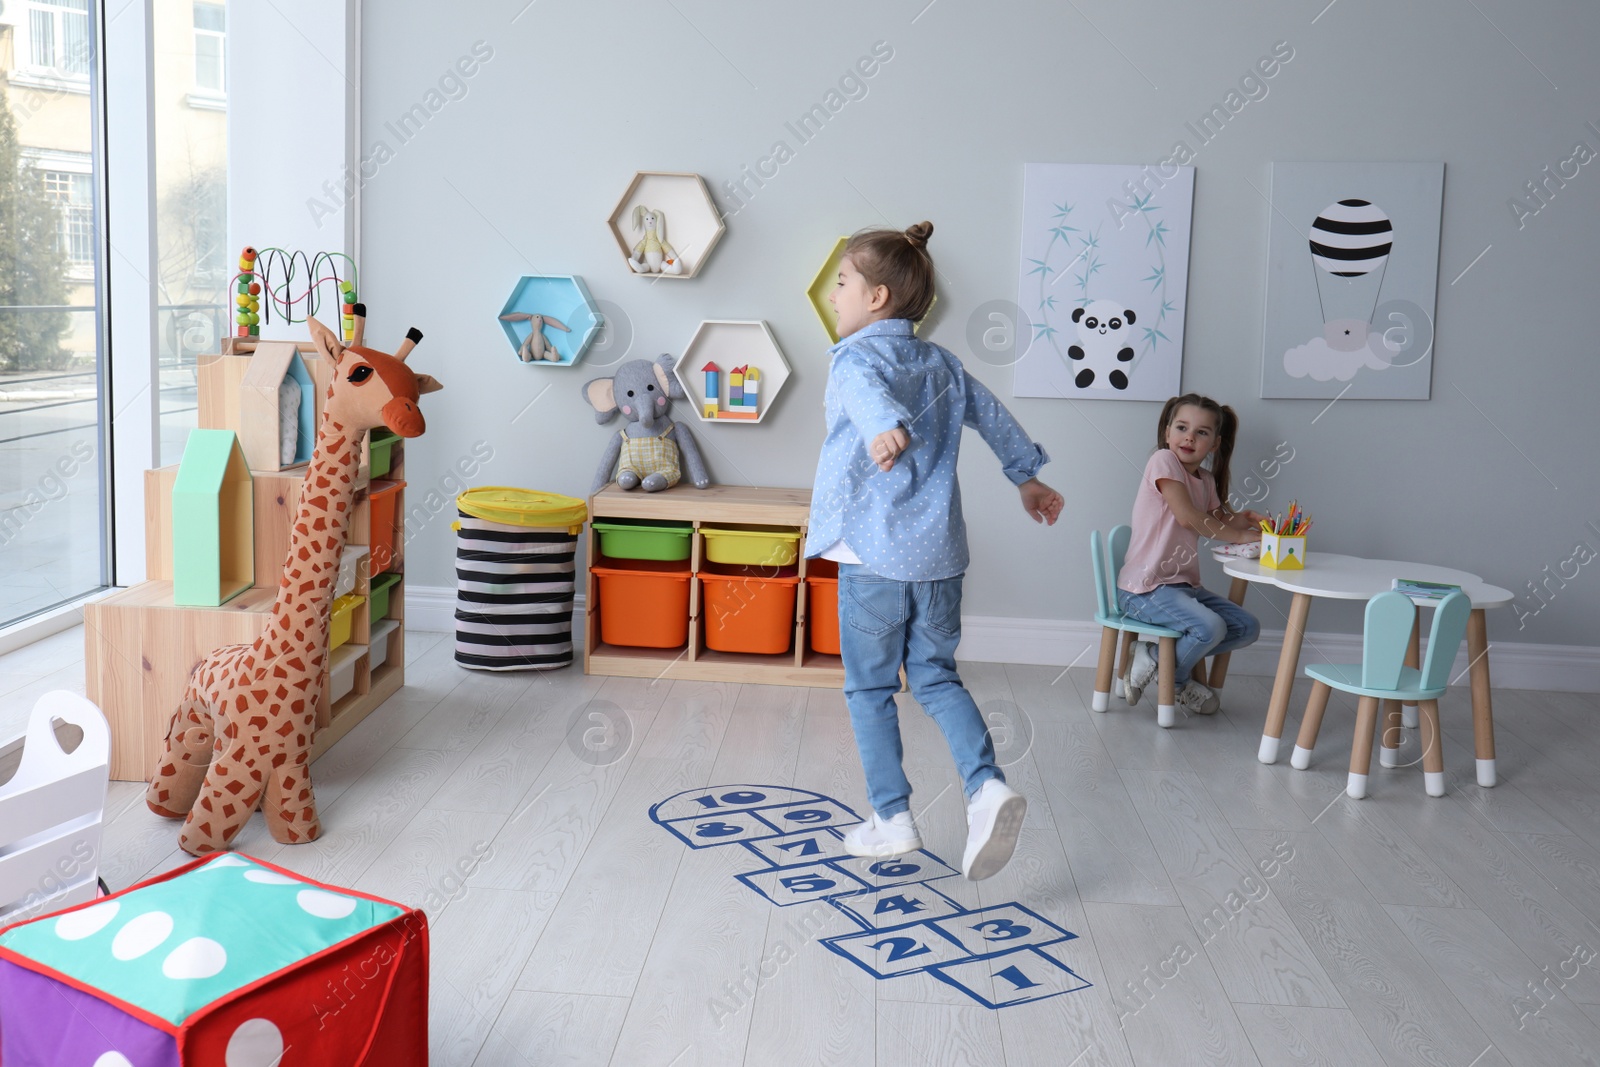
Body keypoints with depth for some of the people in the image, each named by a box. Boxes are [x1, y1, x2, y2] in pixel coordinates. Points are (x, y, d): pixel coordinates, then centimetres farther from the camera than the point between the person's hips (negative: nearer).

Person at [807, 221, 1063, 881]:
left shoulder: (856, 358, -8)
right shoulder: (942, 364, 13)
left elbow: (870, 394, -32)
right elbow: (992, 416, 24)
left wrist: (885, 428, -54)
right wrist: (1027, 478, 38)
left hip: (874, 554, -6)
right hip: (941, 553, 6)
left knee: (870, 688, 9)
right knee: (936, 677, 16)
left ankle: (893, 819, 13)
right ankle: (986, 785, -3)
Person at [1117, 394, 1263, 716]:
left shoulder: (1206, 480, 13)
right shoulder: (1164, 460, -10)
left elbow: (1218, 520, 23)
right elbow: (1188, 517, -18)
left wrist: (1246, 519, 1)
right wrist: (1240, 537, -12)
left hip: (1184, 584, 9)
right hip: (1145, 589, -9)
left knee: (1248, 627, 3)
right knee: (1210, 627, -28)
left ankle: (1156, 654, 5)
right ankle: (1175, 680, 2)